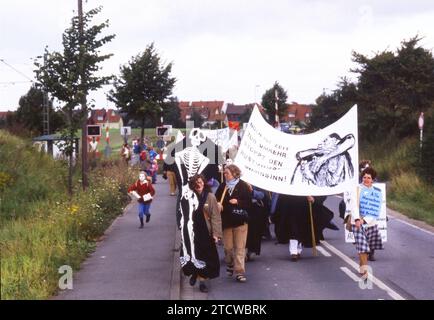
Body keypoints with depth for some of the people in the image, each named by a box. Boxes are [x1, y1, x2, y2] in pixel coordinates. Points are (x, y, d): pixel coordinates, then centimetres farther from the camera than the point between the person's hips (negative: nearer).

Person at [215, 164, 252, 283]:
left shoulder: (243, 186, -5)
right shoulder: (223, 186, 5)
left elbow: (249, 203, -4)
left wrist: (238, 202, -18)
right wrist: (218, 204, -10)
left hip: (240, 220, -3)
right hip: (226, 220, 3)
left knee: (240, 247, -4)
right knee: (228, 247, 10)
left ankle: (239, 271, -4)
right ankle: (230, 264, 35)